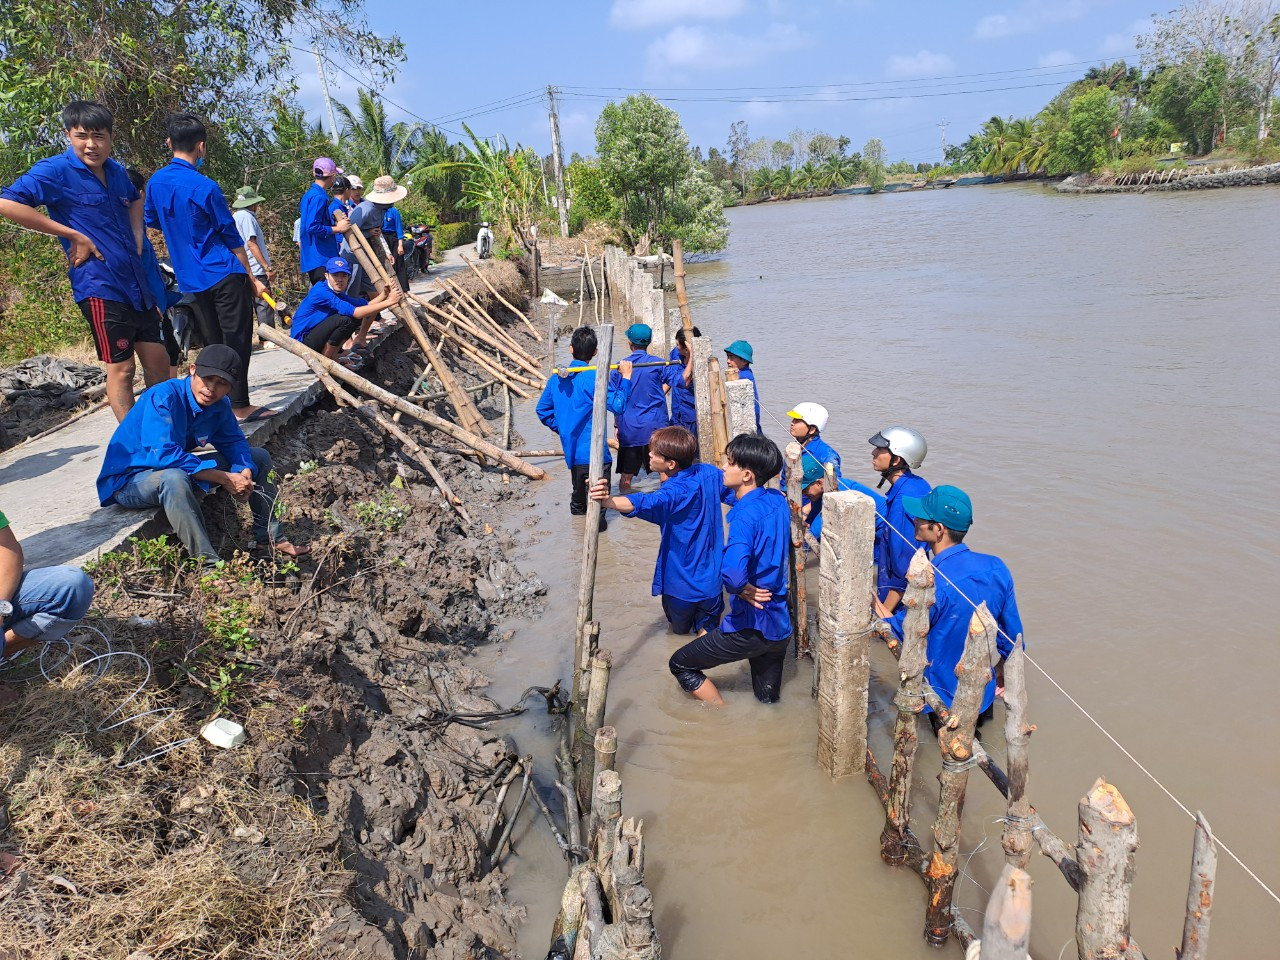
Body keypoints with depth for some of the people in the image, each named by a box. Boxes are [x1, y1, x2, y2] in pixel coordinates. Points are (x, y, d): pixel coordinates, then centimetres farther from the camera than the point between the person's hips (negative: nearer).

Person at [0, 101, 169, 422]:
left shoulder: (115, 170, 11)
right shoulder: (56, 171, -9)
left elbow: (135, 199, 34)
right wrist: (73, 235, -18)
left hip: (136, 283, 7)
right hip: (99, 285, -7)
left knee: (158, 362, 12)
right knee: (121, 367, -4)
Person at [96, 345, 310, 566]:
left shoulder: (219, 405, -6)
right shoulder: (163, 397, -28)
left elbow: (234, 441, 4)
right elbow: (163, 454, -36)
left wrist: (245, 470, -20)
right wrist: (225, 479, -35)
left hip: (177, 469, 8)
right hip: (128, 480, -8)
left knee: (259, 458, 4)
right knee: (174, 478, -43)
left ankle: (270, 538, 6)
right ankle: (208, 562, -39)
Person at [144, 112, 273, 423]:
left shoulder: (155, 182, 6)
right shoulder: (205, 187, -12)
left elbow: (152, 222, 22)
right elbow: (231, 238, -7)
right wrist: (251, 278, 0)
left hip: (191, 281, 7)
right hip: (224, 276, -6)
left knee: (213, 345, 13)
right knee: (237, 340, -3)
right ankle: (239, 406, -4)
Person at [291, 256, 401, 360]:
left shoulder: (337, 292, 4)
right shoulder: (321, 292, -23)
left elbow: (366, 306, -2)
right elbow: (354, 312, -31)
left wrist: (383, 295, -20)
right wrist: (388, 302, -32)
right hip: (304, 341, -8)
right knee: (345, 319, -31)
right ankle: (327, 358, -15)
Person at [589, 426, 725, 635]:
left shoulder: (676, 491, -27)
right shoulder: (709, 473, -5)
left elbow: (648, 504, -48)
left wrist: (609, 502, -64)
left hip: (682, 583, -6)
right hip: (711, 578, 6)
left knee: (679, 633, 17)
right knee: (708, 631, 19)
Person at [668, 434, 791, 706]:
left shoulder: (746, 515, -23)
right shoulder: (778, 501, 2)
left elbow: (732, 575, -40)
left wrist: (744, 589, -19)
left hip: (750, 626, -8)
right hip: (780, 625, 8)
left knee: (680, 664, 13)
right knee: (770, 702, 24)